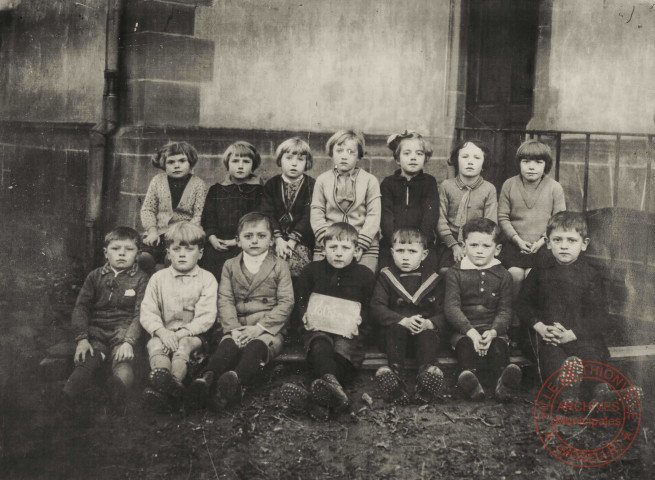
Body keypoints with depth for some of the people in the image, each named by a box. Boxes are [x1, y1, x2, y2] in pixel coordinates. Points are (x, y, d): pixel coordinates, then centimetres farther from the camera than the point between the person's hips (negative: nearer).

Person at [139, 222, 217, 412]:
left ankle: (174, 381, -59)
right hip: (163, 333, 2)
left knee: (184, 345, -34)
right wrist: (162, 331, -18)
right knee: (154, 344, -30)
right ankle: (162, 374, -60)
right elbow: (147, 312, 2)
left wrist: (181, 333, -19)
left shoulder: (207, 279, 2)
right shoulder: (158, 279, 10)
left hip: (193, 334, -2)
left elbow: (206, 316, -7)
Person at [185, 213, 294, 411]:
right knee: (227, 345, -30)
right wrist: (234, 329, -14)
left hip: (268, 329, -2)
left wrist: (260, 327, -14)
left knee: (256, 346, -34)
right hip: (237, 328, 2)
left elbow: (286, 303, -1)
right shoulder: (230, 266, 15)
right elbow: (225, 300, 5)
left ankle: (235, 378, -62)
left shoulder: (279, 266, 8)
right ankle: (206, 378, -56)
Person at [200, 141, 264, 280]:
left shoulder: (258, 190, 7)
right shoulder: (216, 189, 18)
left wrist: (239, 240, -12)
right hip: (217, 244, 3)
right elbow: (207, 218, 15)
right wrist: (212, 238, -4)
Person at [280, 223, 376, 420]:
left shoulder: (365, 275, 9)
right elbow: (301, 302, 18)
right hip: (319, 328, 1)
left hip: (348, 331, -1)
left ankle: (317, 400, -60)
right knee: (320, 347, -36)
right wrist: (306, 317, -5)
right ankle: (333, 385, -65)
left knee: (343, 349, -35)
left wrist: (358, 319, -10)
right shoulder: (311, 271, 12)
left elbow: (370, 309, 12)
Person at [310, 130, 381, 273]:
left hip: (365, 248, -1)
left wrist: (359, 246, -10)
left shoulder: (370, 181, 7)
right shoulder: (322, 180, 11)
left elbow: (374, 217, 0)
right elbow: (316, 214, 5)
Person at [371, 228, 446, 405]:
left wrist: (428, 323, -21)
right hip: (393, 332, -1)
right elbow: (377, 308, -5)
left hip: (425, 330, 1)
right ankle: (395, 374, -46)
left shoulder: (434, 279, 9)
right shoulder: (386, 276, 7)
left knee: (428, 334, -30)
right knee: (395, 328, -32)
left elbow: (442, 314, 3)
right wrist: (404, 320, -22)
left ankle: (428, 373, -46)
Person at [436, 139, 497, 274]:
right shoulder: (446, 186, 2)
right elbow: (441, 219, -2)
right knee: (444, 271, -18)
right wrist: (454, 246, -10)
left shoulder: (489, 189, 2)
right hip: (449, 243, 0)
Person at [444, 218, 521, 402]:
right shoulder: (455, 273, 6)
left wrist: (493, 332, -17)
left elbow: (505, 310, 4)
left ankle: (503, 380, -54)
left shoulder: (503, 275, 10)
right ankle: (469, 379, -57)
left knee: (499, 345, -29)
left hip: (493, 329, 1)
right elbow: (451, 306, -4)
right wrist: (470, 331, -20)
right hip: (463, 329, -1)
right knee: (466, 344, -31)